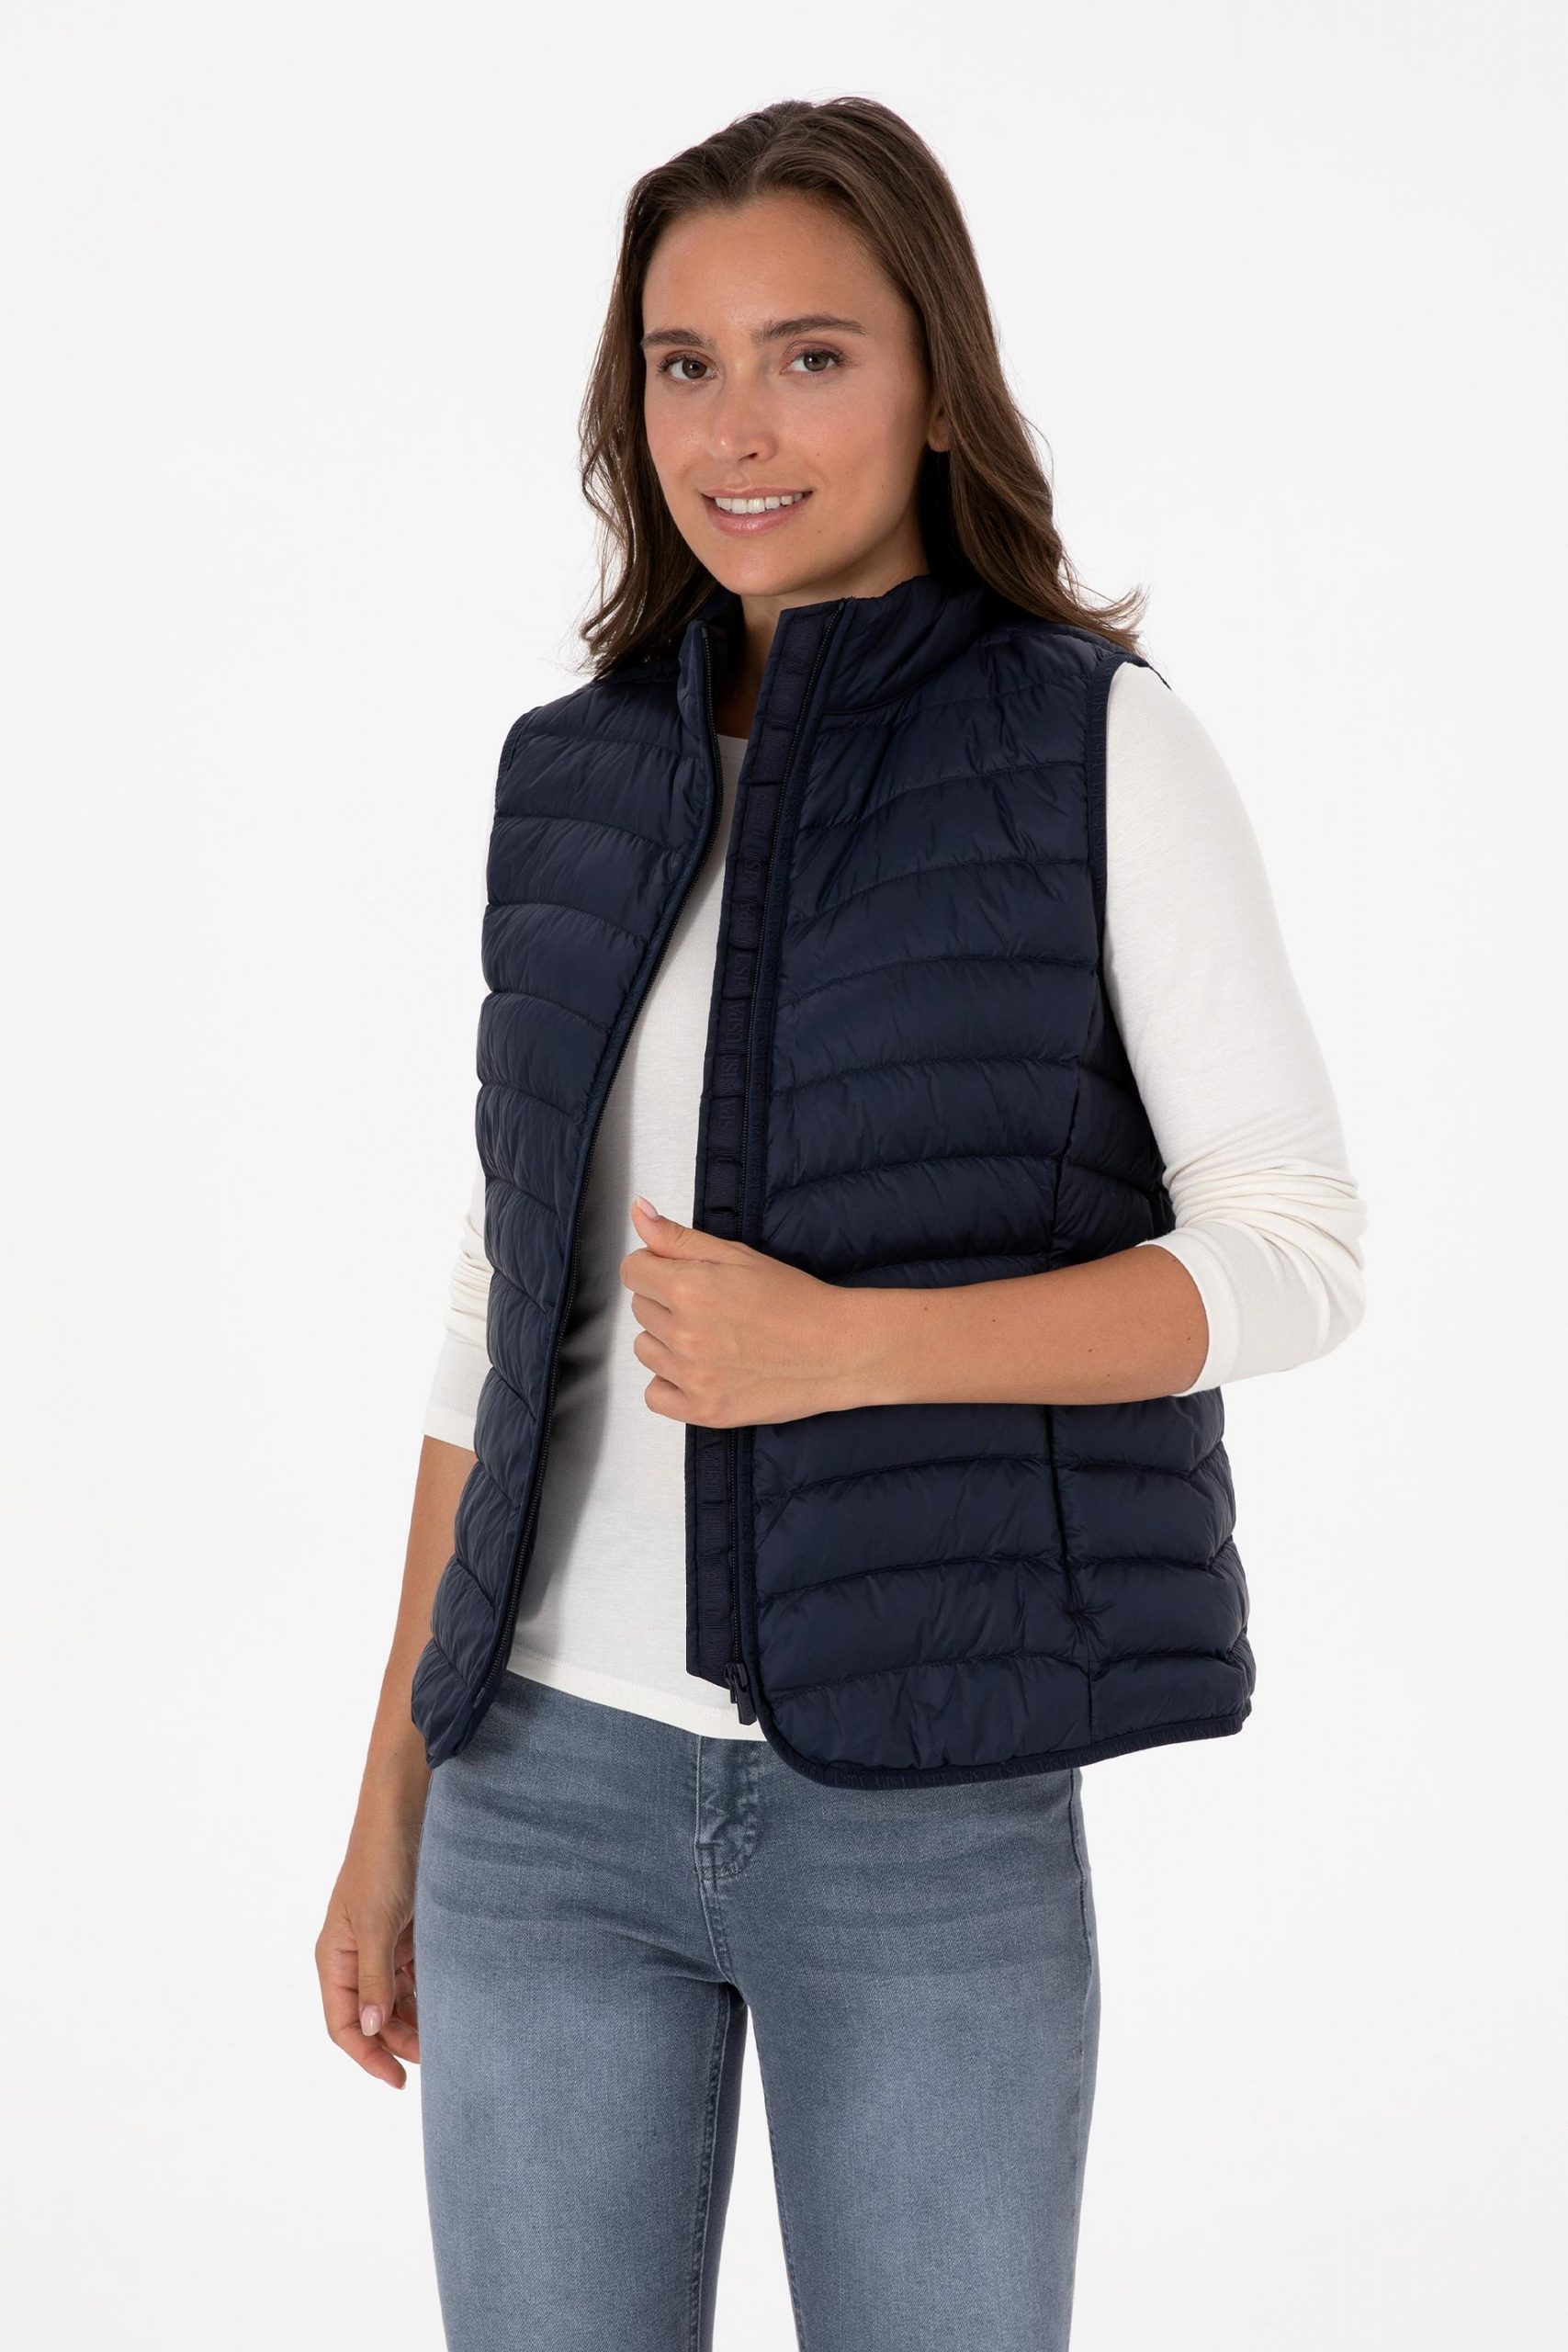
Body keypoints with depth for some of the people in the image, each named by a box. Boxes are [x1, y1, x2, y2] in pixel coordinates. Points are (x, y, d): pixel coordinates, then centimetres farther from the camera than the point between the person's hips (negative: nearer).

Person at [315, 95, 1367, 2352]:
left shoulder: (1100, 744, -3)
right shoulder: (578, 779, 9)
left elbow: (1297, 1254, -7)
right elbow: (511, 1310, 12)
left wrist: (848, 1342, -20)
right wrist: (391, 1805, 11)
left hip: (930, 1800, -3)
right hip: (549, 1784, 4)